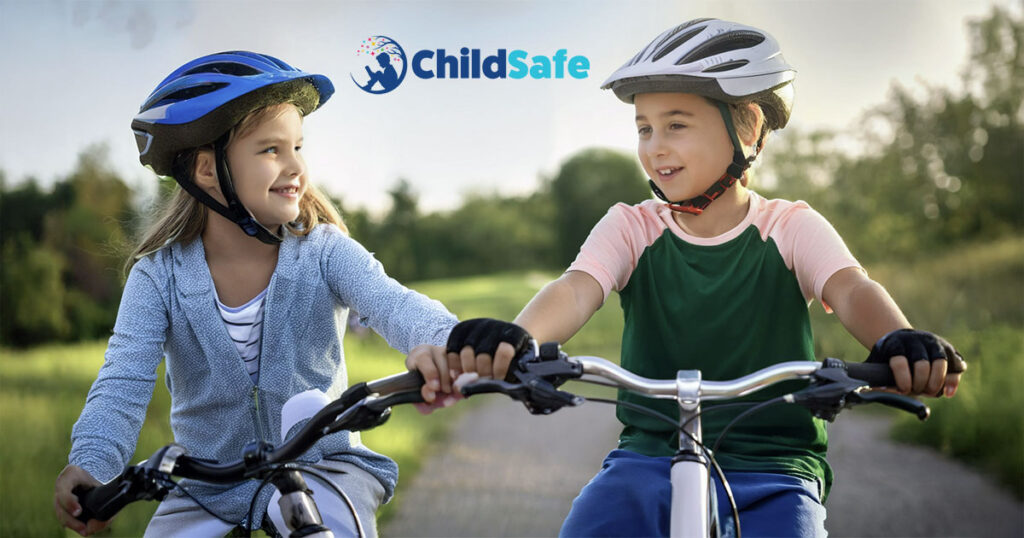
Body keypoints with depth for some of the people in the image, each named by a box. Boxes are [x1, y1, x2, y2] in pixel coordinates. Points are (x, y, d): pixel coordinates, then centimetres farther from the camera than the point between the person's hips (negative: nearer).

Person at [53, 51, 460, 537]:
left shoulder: (324, 251, -9)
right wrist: (89, 465, -39)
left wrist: (435, 346, -53)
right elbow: (124, 381, -18)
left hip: (323, 465, -2)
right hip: (206, 490, 2)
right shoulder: (160, 277, -7)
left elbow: (394, 305, -27)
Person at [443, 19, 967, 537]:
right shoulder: (630, 227, 4)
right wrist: (515, 337, -40)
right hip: (649, 459, 1)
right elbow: (576, 288, -16)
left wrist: (899, 341, -43)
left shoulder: (789, 227, 1)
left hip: (770, 475, -1)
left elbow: (850, 289, -18)